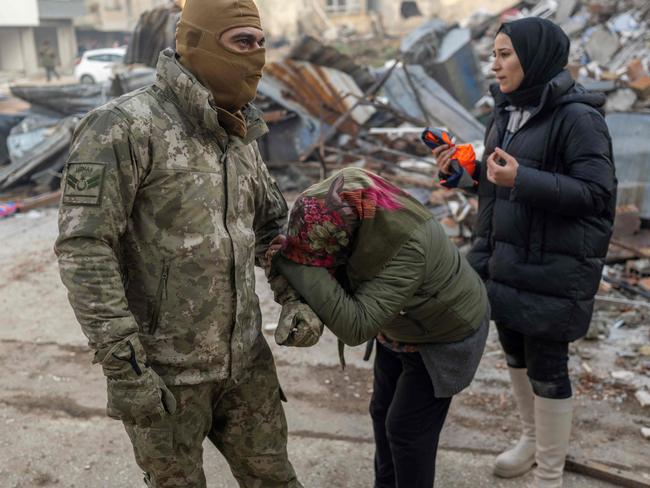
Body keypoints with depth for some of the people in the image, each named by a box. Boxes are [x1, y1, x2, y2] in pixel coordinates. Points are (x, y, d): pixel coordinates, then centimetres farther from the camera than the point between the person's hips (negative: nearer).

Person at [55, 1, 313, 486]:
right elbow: (83, 247, -22)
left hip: (244, 355, 6)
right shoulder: (123, 128, -17)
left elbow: (272, 225, 17)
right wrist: (123, 367, -23)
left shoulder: (239, 137, 5)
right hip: (162, 365, -6)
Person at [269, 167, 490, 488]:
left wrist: (300, 266, -46)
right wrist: (291, 252, -30)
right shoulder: (342, 201, -22)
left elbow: (356, 327, -44)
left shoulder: (405, 248, -44)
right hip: (402, 323, 8)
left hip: (446, 334, -7)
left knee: (407, 427, 0)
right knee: (382, 410, 18)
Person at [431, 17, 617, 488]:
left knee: (546, 365, 4)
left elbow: (595, 192, -19)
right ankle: (532, 439, 43)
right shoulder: (509, 111, 8)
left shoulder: (578, 117, -16)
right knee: (516, 352, 19)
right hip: (505, 257, 8)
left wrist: (522, 180, -28)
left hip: (554, 268, -8)